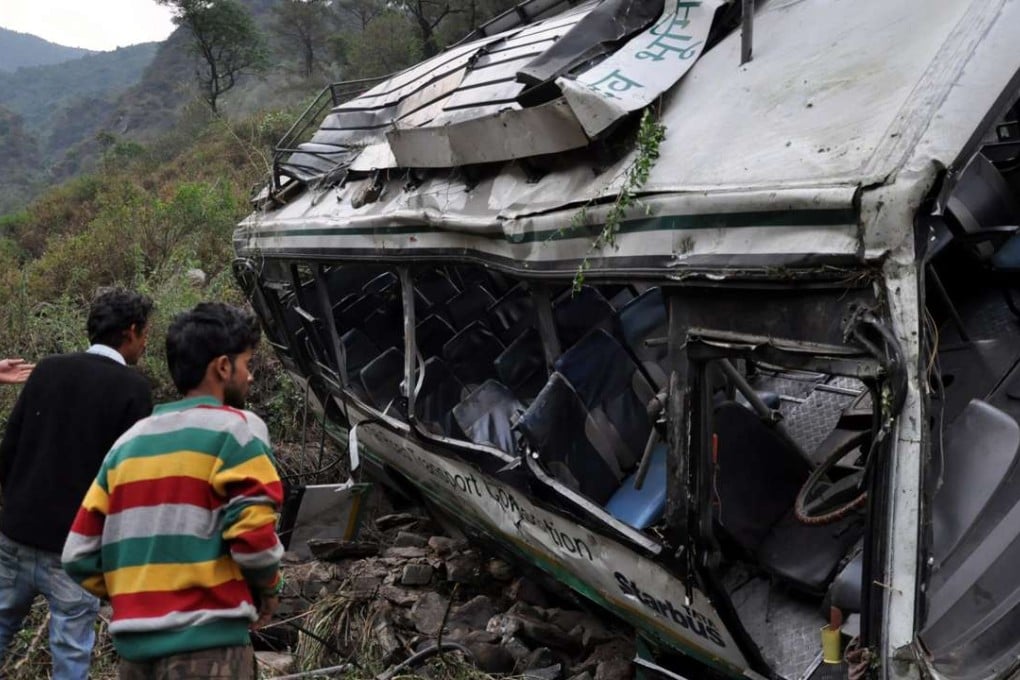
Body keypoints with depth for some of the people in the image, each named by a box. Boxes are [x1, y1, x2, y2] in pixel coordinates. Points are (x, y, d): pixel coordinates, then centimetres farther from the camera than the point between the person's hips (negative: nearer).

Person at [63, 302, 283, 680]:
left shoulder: (129, 441, 13)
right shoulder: (234, 427, -6)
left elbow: (79, 555, 10)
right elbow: (253, 532, -16)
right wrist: (269, 588, 2)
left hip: (135, 646, 7)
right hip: (206, 642, -7)